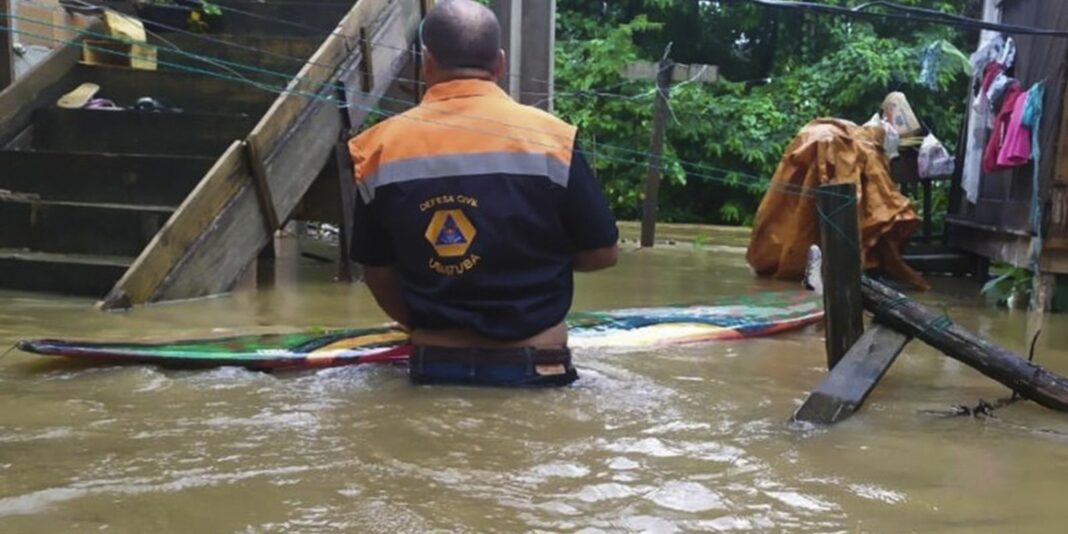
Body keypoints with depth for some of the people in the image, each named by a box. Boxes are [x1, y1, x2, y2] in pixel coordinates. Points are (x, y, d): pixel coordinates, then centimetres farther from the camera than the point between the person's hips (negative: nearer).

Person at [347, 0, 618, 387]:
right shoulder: (548, 136, -10)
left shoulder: (382, 147, -3)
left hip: (433, 366, 2)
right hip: (533, 366, -1)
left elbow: (377, 272, 5)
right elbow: (602, 253, -2)